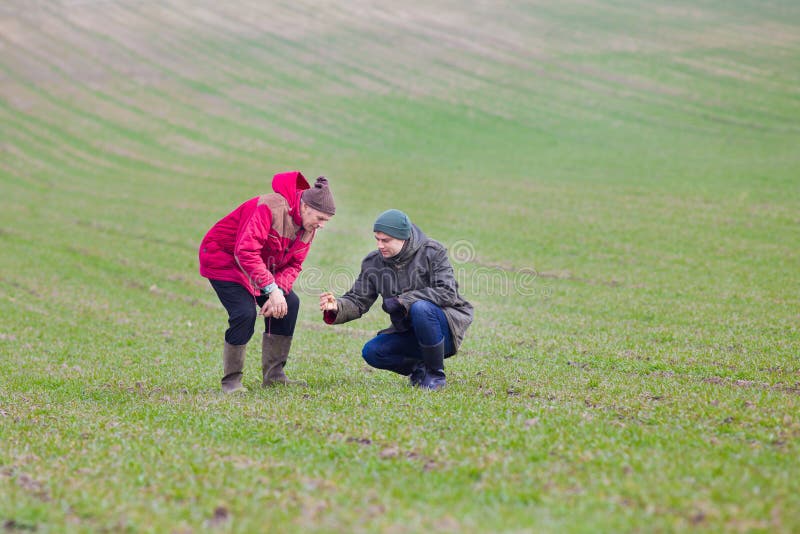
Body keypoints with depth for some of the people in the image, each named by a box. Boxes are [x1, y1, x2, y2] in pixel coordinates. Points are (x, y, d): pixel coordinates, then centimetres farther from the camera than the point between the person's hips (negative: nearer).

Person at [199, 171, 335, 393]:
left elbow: (293, 265, -4)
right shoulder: (271, 207, -33)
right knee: (245, 312, -24)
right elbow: (245, 252, -40)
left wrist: (279, 290, -25)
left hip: (261, 264, 9)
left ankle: (273, 374, 4)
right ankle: (231, 381, -10)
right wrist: (272, 289, -43)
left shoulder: (308, 226, -5)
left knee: (290, 303, -4)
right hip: (221, 257, -9)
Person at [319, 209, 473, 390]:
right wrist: (336, 307, -26)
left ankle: (436, 374, -18)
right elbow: (358, 300, -2)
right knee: (371, 352, -18)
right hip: (409, 333, 5)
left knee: (420, 307, -36)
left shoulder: (432, 252, -13)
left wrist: (401, 300, -27)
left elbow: (447, 293, -24)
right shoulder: (373, 263, 0)